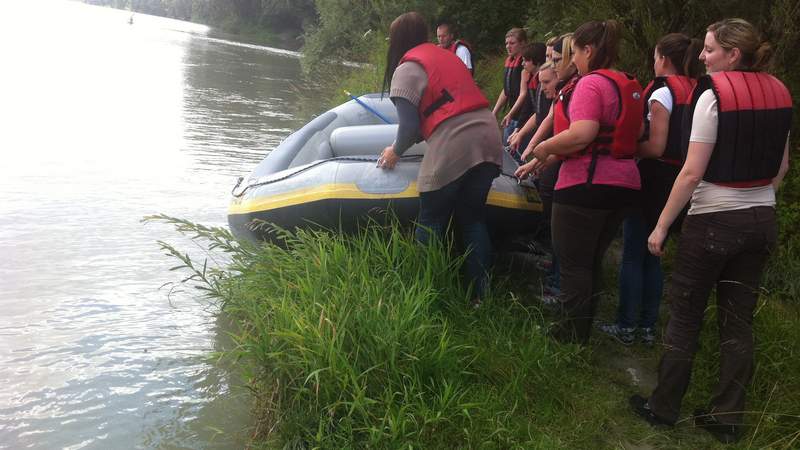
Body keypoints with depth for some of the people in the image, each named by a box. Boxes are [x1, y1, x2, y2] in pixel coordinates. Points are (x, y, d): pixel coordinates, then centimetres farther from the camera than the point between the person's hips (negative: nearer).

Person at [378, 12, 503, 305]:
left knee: (431, 223, 4)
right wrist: (416, 137, 34)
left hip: (453, 146, -7)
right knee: (473, 220, 13)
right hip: (488, 138, 7)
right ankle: (480, 295, 11)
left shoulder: (407, 68, 2)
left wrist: (396, 151, 14)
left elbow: (409, 125, -5)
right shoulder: (447, 56, 26)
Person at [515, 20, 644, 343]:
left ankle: (571, 339, 7)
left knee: (574, 265, 1)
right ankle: (584, 332, 27)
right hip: (624, 183, 9)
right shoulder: (628, 86, 17)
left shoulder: (591, 83, -12)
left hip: (587, 184, -9)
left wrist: (544, 147, -8)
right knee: (592, 262, 18)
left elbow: (581, 135, -27)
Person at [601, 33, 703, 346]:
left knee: (633, 254, 2)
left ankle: (626, 326, 8)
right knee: (651, 254, 16)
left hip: (655, 179, -7)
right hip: (682, 181, 7)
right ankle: (647, 326, 20)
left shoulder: (662, 90, -13)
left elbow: (656, 147, -18)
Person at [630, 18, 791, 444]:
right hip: (762, 221, 6)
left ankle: (664, 406, 18)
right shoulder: (778, 94, 6)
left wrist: (661, 226, -13)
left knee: (684, 314, 7)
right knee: (738, 320, 12)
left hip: (714, 221, -6)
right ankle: (727, 417, 19)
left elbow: (692, 173, -19)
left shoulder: (713, 94, -15)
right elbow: (781, 165, 13)